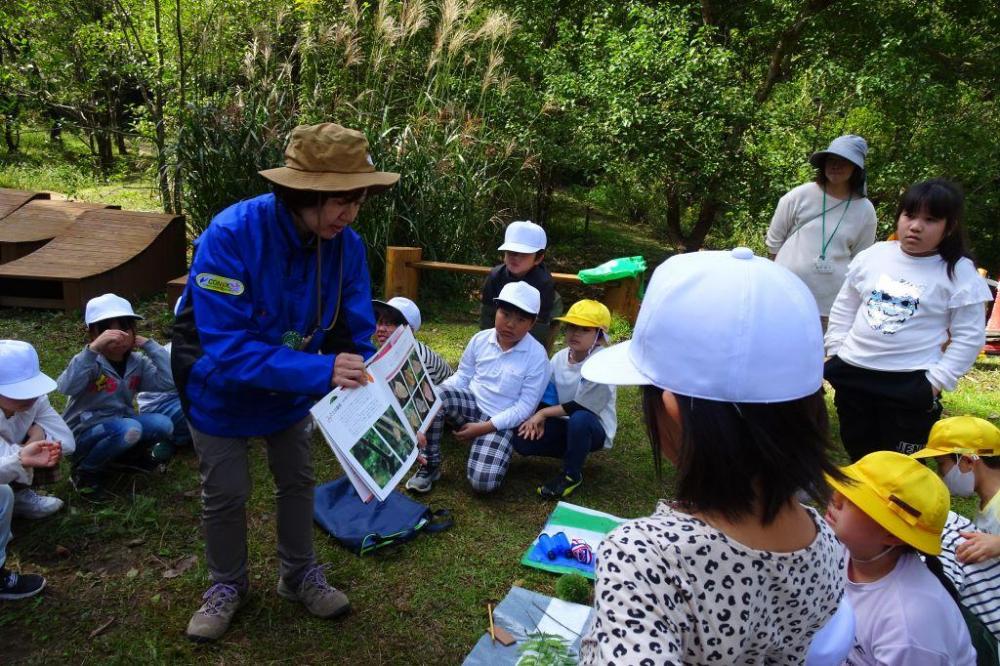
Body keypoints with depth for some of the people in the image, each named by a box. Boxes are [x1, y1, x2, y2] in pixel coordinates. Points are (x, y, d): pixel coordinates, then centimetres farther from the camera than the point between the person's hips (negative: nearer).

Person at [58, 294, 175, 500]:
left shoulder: (137, 363, -3)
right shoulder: (90, 362, -17)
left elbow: (167, 381, -19)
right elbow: (67, 388, -38)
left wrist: (148, 344, -17)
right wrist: (93, 348, -45)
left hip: (120, 427, 5)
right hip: (83, 434, -5)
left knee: (163, 425, -20)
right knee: (129, 429, -34)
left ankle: (127, 455, 12)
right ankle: (85, 470, -8)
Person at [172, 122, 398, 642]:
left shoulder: (346, 245, -24)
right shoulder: (230, 236, -38)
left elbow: (355, 336, -17)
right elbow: (227, 349, -40)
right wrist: (320, 371, -49)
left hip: (292, 388, 4)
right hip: (221, 386, -3)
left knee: (298, 481, 16)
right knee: (226, 493, 11)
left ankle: (299, 575, 40)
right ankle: (227, 585, 38)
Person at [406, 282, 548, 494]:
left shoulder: (537, 356, -14)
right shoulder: (480, 339, -2)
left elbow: (525, 406, -12)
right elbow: (462, 377, 6)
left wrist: (484, 427, -17)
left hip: (500, 422, -3)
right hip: (472, 404, 3)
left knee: (483, 482, -23)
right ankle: (429, 466, -13)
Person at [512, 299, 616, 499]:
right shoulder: (559, 357, -2)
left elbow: (582, 406, -25)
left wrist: (543, 412, -20)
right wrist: (539, 418, -16)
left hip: (594, 428, -5)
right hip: (564, 424, 5)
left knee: (579, 418, -40)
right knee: (522, 440, -16)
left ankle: (571, 474, -13)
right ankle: (574, 452, 8)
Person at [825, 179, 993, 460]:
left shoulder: (959, 273, -7)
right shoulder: (873, 255, 2)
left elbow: (969, 336, -4)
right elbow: (844, 308, 12)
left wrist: (936, 380, -10)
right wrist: (836, 352, 5)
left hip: (910, 384, -4)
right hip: (853, 373, 4)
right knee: (858, 456, 19)